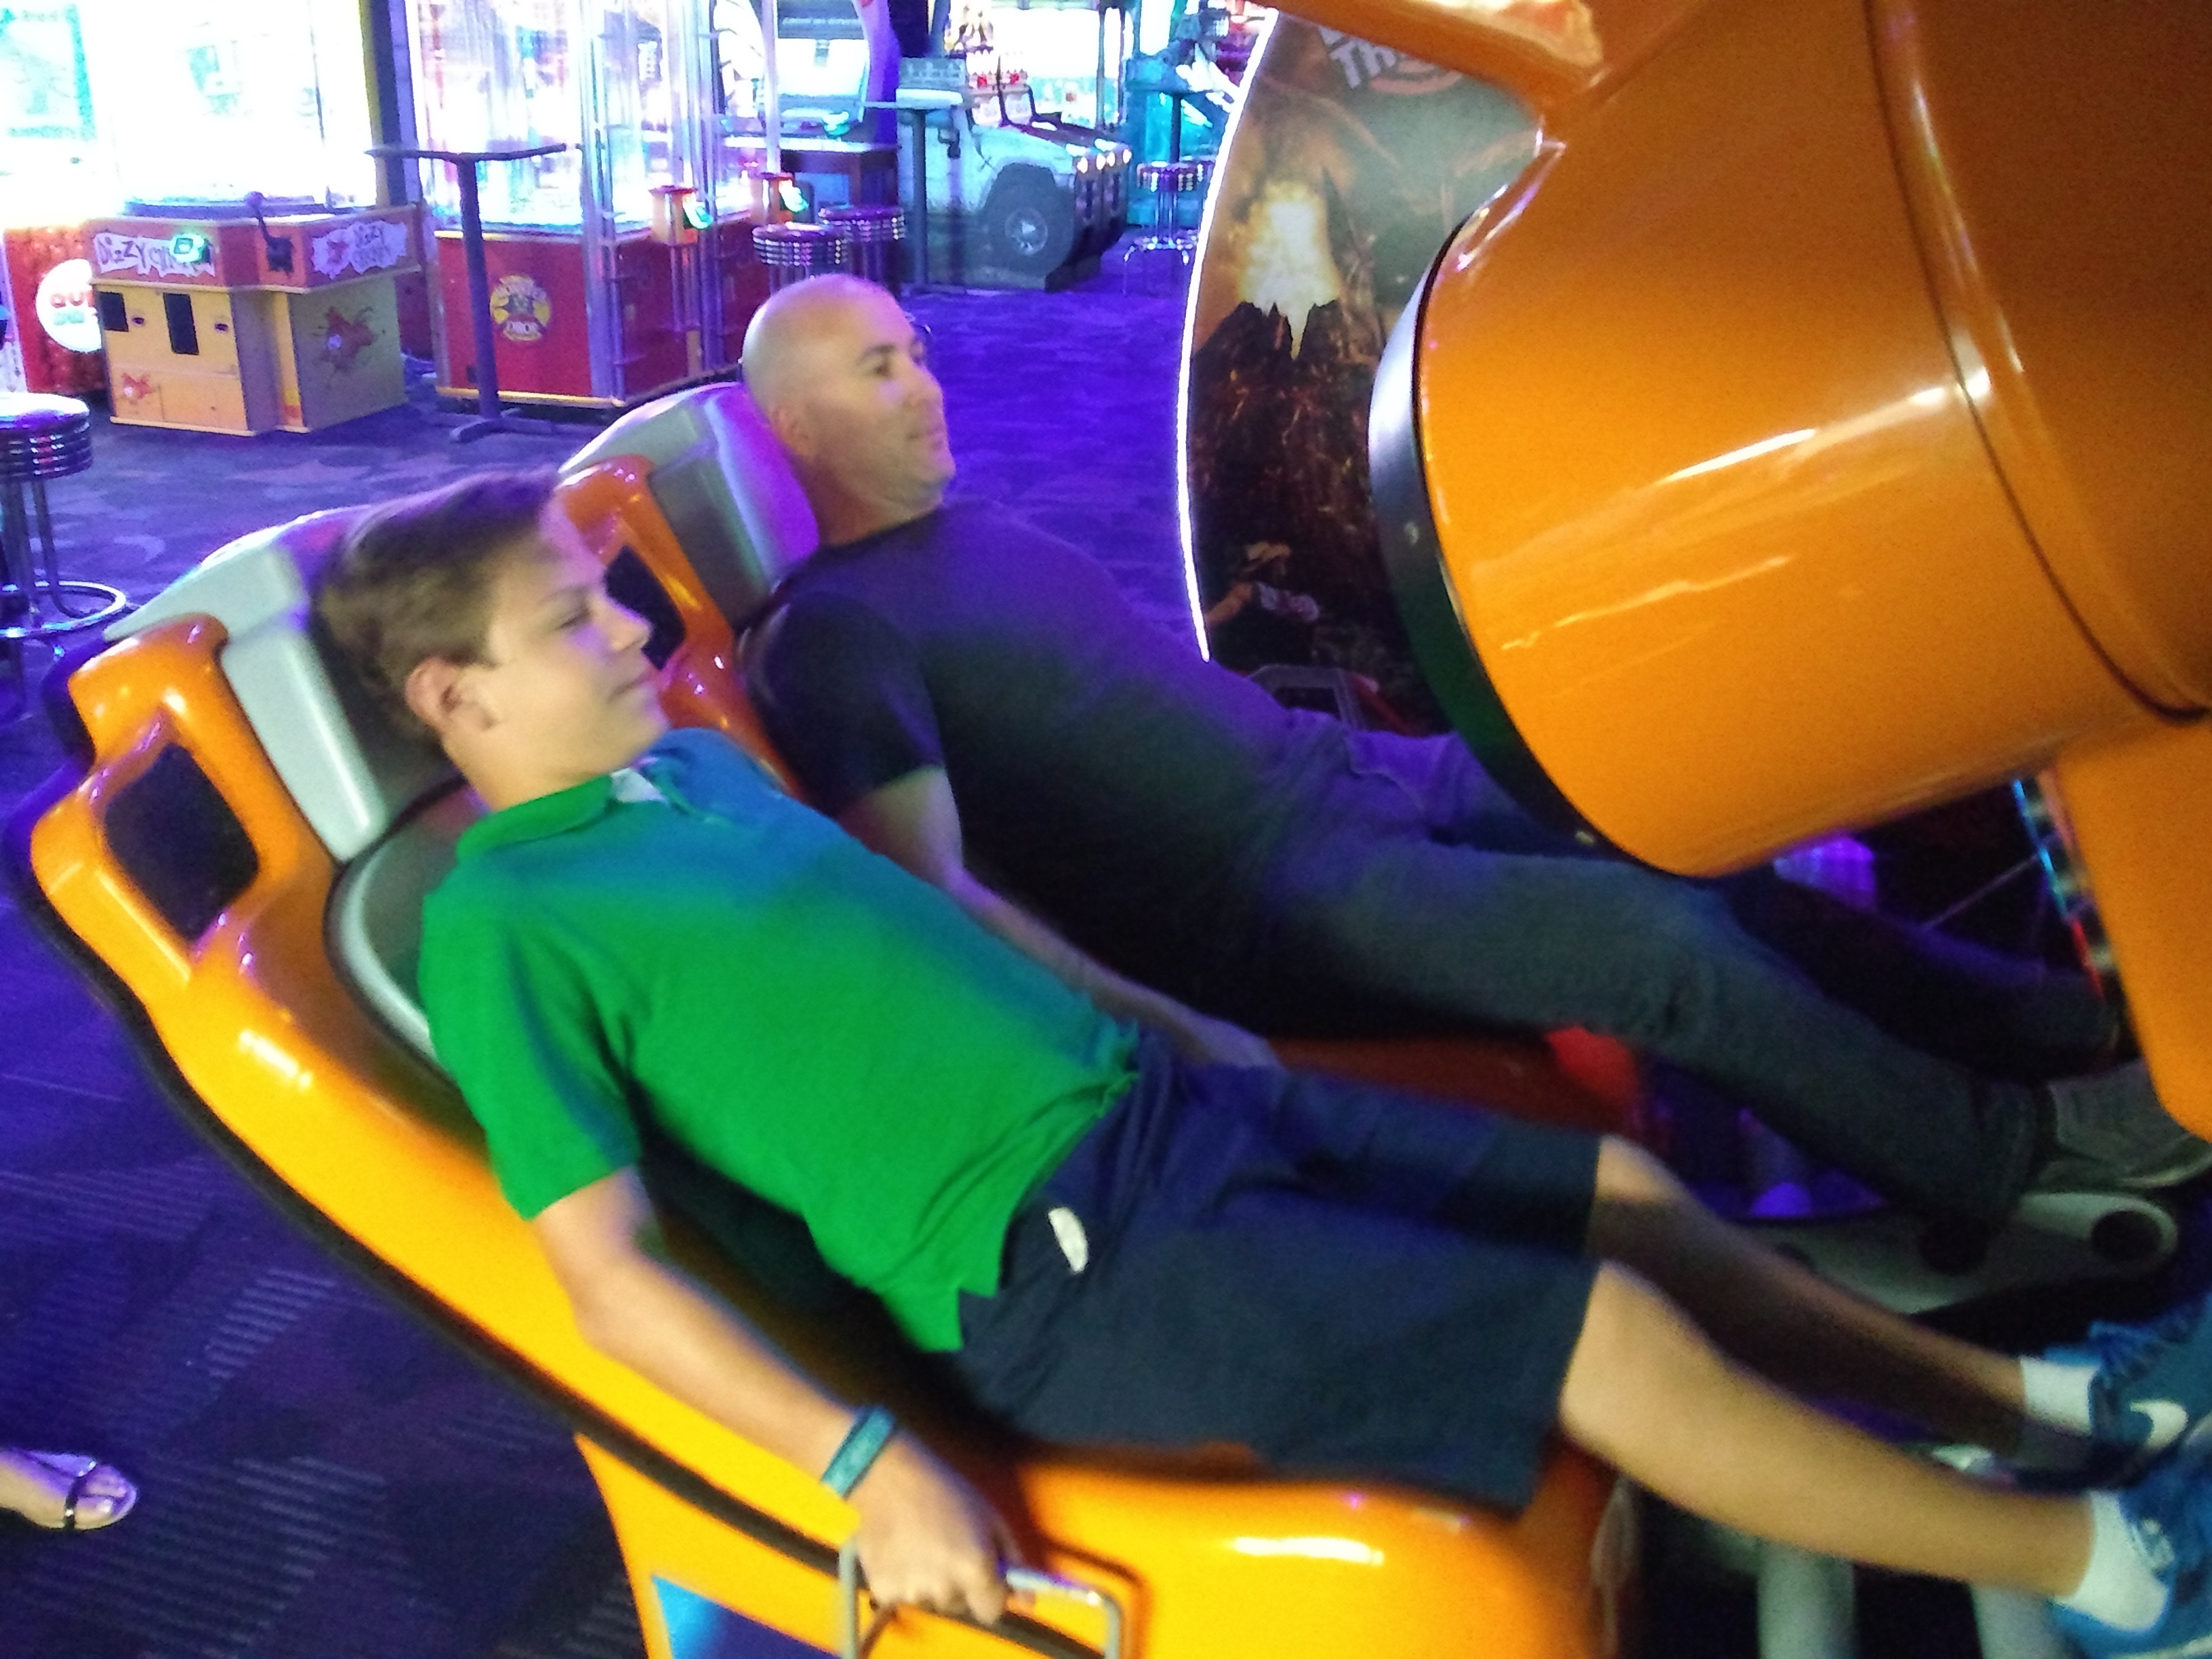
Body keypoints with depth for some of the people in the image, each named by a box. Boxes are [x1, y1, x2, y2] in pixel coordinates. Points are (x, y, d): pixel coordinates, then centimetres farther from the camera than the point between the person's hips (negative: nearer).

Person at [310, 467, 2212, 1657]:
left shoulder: (687, 759, 14)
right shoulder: (500, 929, -9)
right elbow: (611, 1267, -14)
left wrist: (1153, 1016, 23)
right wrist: (865, 1459, -24)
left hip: (1163, 1101, 9)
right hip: (1056, 1263, -8)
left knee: (1620, 1188, 10)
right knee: (1616, 1340, -10)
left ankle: (2040, 1398, 27)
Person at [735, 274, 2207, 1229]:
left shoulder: (972, 529, 17)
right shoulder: (830, 639, -11)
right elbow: (942, 897, -20)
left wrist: (1299, 721, 17)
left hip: (1329, 764, 9)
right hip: (1256, 898, -9)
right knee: (1663, 940, -16)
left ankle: (2034, 1010, 17)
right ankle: (2002, 1148, 4)